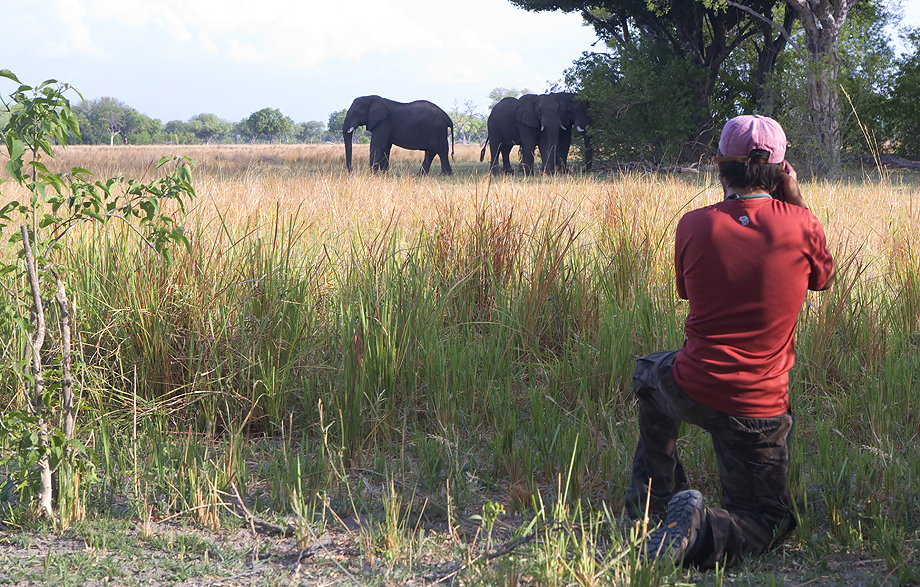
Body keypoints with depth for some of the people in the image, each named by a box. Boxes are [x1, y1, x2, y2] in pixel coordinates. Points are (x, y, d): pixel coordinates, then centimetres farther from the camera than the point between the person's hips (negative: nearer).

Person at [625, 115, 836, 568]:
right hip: (759, 408, -2)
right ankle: (702, 530, -18)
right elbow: (823, 278, 14)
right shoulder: (801, 225, -9)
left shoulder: (694, 225, -5)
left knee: (649, 370, 38)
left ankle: (654, 494, 37)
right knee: (768, 521, 14)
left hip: (690, 392, 2)